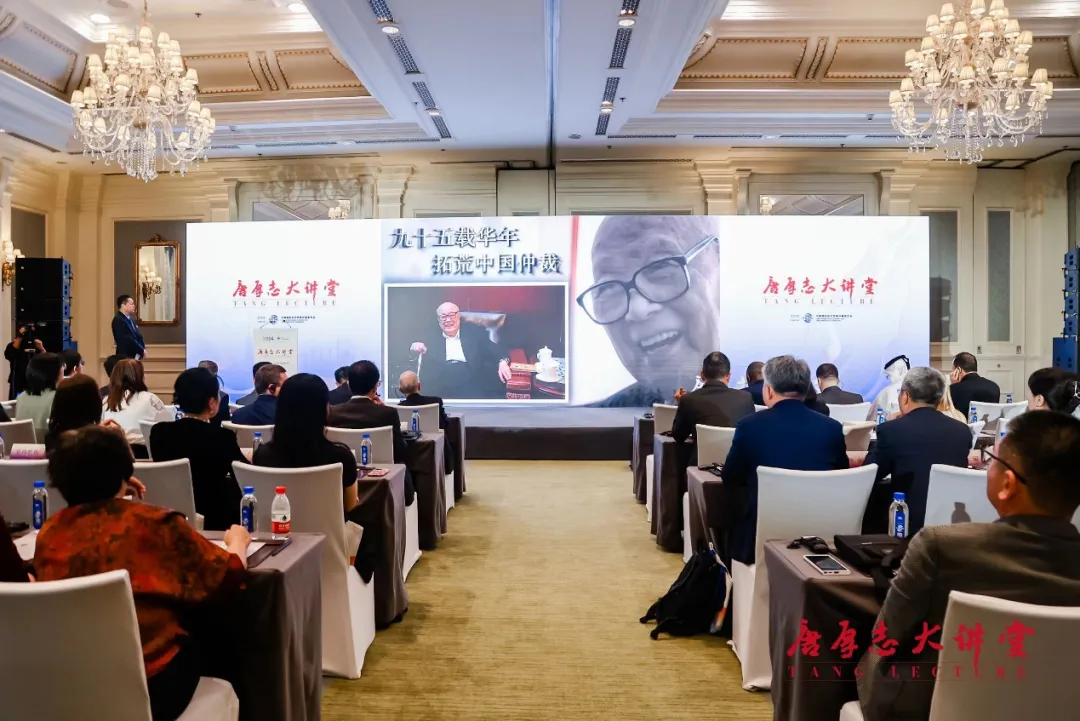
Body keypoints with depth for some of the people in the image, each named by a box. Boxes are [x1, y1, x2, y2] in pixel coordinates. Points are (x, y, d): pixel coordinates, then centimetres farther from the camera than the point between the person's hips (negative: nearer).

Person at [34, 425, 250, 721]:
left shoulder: (49, 532, -2)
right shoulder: (154, 523, -13)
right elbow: (229, 574, -5)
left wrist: (110, 505, 26)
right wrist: (237, 541, 15)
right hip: (151, 687, -5)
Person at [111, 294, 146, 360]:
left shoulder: (130, 319, 16)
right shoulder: (118, 320, -13)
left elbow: (138, 336, 15)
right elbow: (128, 340, -19)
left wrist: (143, 349, -2)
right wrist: (142, 350, -13)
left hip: (135, 356, 9)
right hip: (125, 357, -9)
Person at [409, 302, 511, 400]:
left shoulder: (474, 331, 12)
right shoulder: (432, 337, 19)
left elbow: (492, 349, 1)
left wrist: (502, 362, -22)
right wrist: (416, 348, -5)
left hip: (475, 381, -2)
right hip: (444, 387, 2)